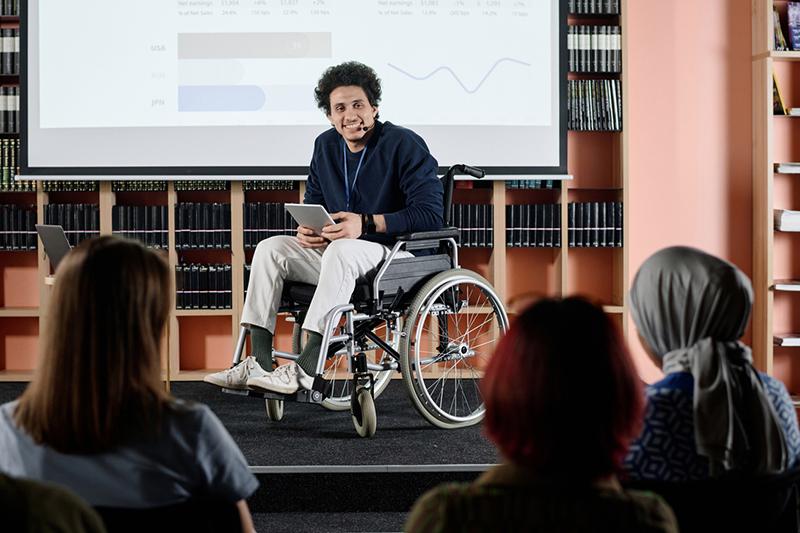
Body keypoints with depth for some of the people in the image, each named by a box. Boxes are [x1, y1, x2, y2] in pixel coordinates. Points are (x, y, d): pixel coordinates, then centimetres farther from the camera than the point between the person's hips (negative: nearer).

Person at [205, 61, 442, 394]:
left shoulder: (405, 145, -12)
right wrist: (306, 228, -7)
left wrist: (366, 224, -30)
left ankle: (305, 371, -41)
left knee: (342, 250, -37)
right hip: (334, 252, 7)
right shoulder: (326, 146, 9)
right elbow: (313, 204, 19)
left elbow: (429, 214, -20)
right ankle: (259, 364, -18)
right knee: (270, 248, -10)